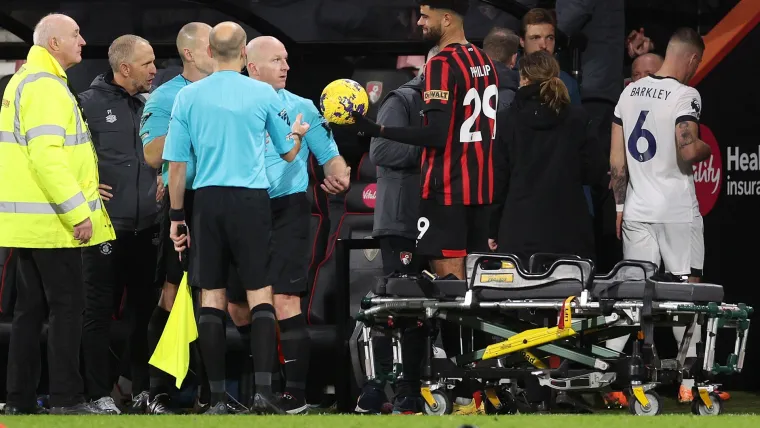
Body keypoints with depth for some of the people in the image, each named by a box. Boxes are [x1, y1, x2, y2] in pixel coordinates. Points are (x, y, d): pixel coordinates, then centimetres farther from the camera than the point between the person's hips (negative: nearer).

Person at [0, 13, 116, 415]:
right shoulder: (45, 87, -14)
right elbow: (46, 155, -23)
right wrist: (78, 211, -22)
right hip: (52, 219, -10)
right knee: (67, 306, -6)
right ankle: (66, 398, -7)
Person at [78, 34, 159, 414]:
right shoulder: (89, 104, -6)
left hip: (145, 227, 5)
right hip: (105, 224, -5)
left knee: (144, 310, 8)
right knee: (99, 311, -1)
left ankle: (144, 389, 15)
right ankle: (100, 393, 3)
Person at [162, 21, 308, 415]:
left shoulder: (188, 97, 2)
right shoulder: (263, 94, 0)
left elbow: (177, 164, 3)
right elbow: (288, 153, 12)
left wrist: (176, 216, 13)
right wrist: (298, 133, 35)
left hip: (208, 201, 1)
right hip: (251, 200, -1)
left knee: (212, 295, 6)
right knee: (260, 293, 1)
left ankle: (218, 397, 4)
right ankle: (263, 389, -11)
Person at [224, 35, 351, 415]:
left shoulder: (301, 108, 5)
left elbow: (330, 156, 3)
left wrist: (339, 176, -19)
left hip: (286, 212, -4)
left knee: (284, 301, -15)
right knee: (237, 306, 8)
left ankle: (295, 393, -13)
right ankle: (269, 380, 27)